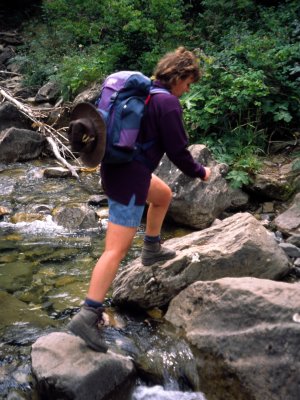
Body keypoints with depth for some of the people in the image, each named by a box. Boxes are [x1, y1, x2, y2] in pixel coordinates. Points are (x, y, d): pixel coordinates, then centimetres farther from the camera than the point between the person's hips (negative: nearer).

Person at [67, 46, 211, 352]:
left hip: (117, 168, 10)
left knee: (163, 194, 32)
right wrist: (200, 173, 4)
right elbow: (178, 152, -13)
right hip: (129, 179, -10)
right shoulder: (168, 103, -15)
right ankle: (87, 316, -11)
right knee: (116, 250, -9)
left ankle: (152, 249, 44)